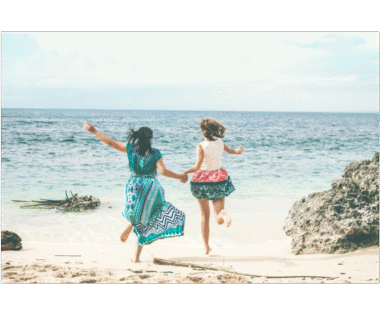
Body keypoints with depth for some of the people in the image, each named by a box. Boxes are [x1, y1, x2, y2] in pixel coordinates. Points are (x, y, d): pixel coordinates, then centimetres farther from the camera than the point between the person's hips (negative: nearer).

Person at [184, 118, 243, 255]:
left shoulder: (201, 146, -16)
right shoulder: (220, 143, 0)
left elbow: (197, 167, -23)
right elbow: (229, 150, 22)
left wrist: (186, 173, -8)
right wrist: (238, 151, 44)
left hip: (203, 181, -2)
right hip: (219, 180, 3)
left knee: (205, 215, 15)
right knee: (219, 220, -1)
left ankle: (206, 246, 18)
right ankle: (222, 213, -39)